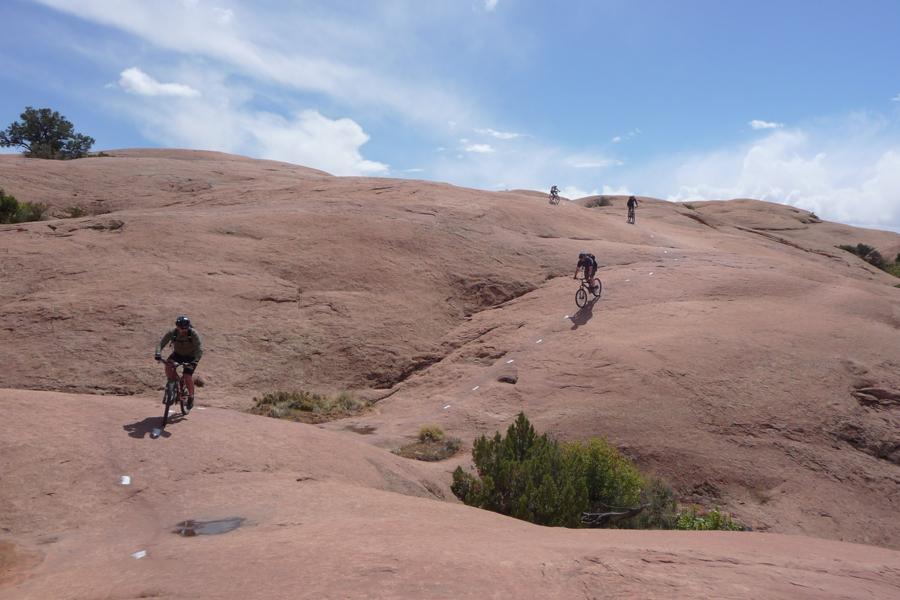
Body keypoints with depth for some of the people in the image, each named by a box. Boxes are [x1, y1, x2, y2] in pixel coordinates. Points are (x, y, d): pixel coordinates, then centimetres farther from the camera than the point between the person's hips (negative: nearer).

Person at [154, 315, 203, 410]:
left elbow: (199, 349, -33)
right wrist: (158, 353, -41)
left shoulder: (193, 334, -28)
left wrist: (195, 361, -47)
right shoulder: (172, 333, -21)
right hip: (178, 354, 3)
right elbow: (161, 343, -21)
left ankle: (191, 397, 6)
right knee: (168, 365, -27)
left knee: (187, 376, -18)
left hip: (190, 357, -3)